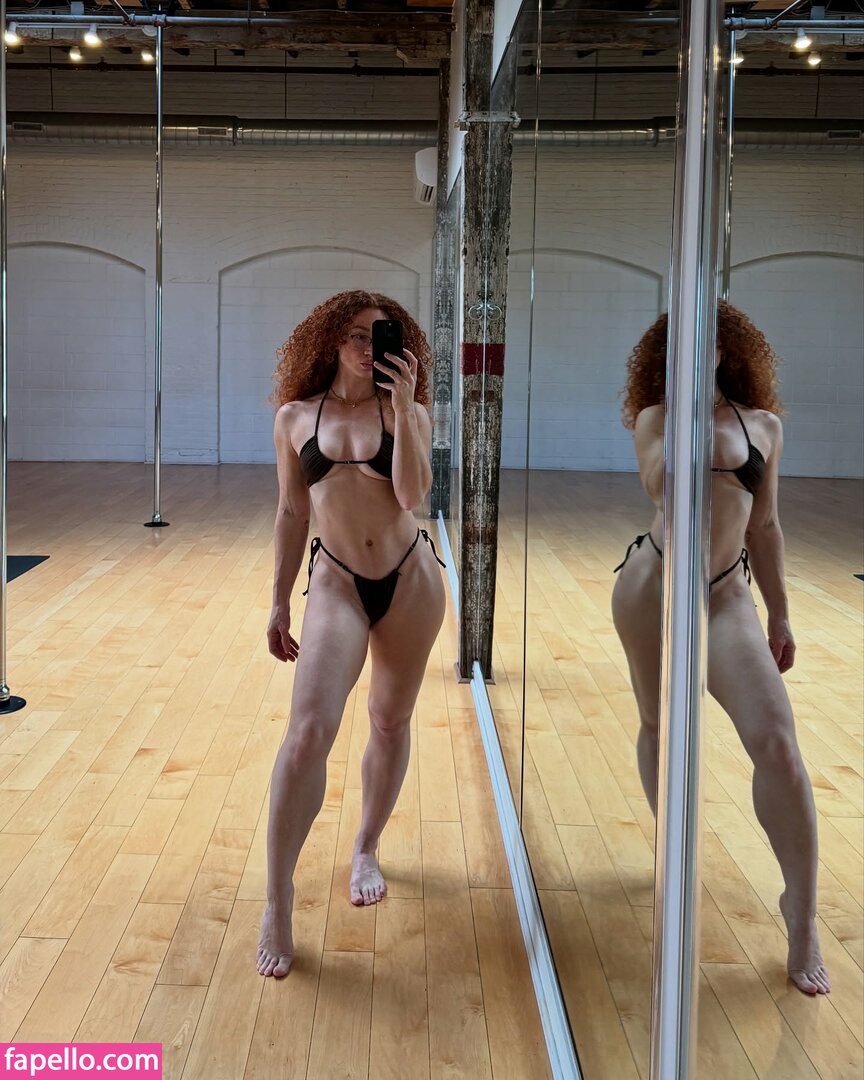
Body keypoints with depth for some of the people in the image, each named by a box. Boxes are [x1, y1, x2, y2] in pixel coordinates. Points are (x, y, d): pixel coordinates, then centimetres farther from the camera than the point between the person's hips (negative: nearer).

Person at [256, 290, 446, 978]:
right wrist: (279, 601, 9)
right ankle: (278, 900, -7)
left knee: (392, 722, 12)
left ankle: (367, 850, 35)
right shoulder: (296, 417, 5)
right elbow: (291, 514, 9)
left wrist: (402, 405, -16)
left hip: (410, 579, 1)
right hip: (336, 584, -1)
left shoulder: (408, 413, 3)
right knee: (309, 730, -15)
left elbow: (413, 495, -12)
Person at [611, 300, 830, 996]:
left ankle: (802, 910, -1)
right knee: (658, 724, 11)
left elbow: (763, 526, 13)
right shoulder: (656, 417, 2)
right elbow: (658, 483, -19)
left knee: (777, 744, -12)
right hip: (653, 581, 0)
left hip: (726, 595, 1)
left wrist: (780, 617, 14)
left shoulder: (764, 424, 8)